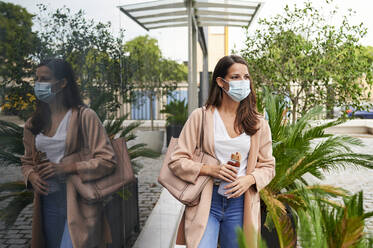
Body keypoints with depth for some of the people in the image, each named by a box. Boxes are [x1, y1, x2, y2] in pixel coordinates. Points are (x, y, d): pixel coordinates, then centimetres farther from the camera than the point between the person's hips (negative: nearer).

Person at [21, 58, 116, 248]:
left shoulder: (84, 117, -9)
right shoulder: (33, 124, 9)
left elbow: (107, 161, -13)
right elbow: (27, 162, 21)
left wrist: (64, 168, -18)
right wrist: (31, 176, -3)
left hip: (79, 203, -5)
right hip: (48, 202, 6)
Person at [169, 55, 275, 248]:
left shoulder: (258, 123, 6)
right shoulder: (200, 117, -1)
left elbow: (268, 166, 11)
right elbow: (176, 161, -2)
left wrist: (249, 179, -10)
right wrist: (211, 169, -16)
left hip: (240, 204, 3)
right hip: (205, 203, -2)